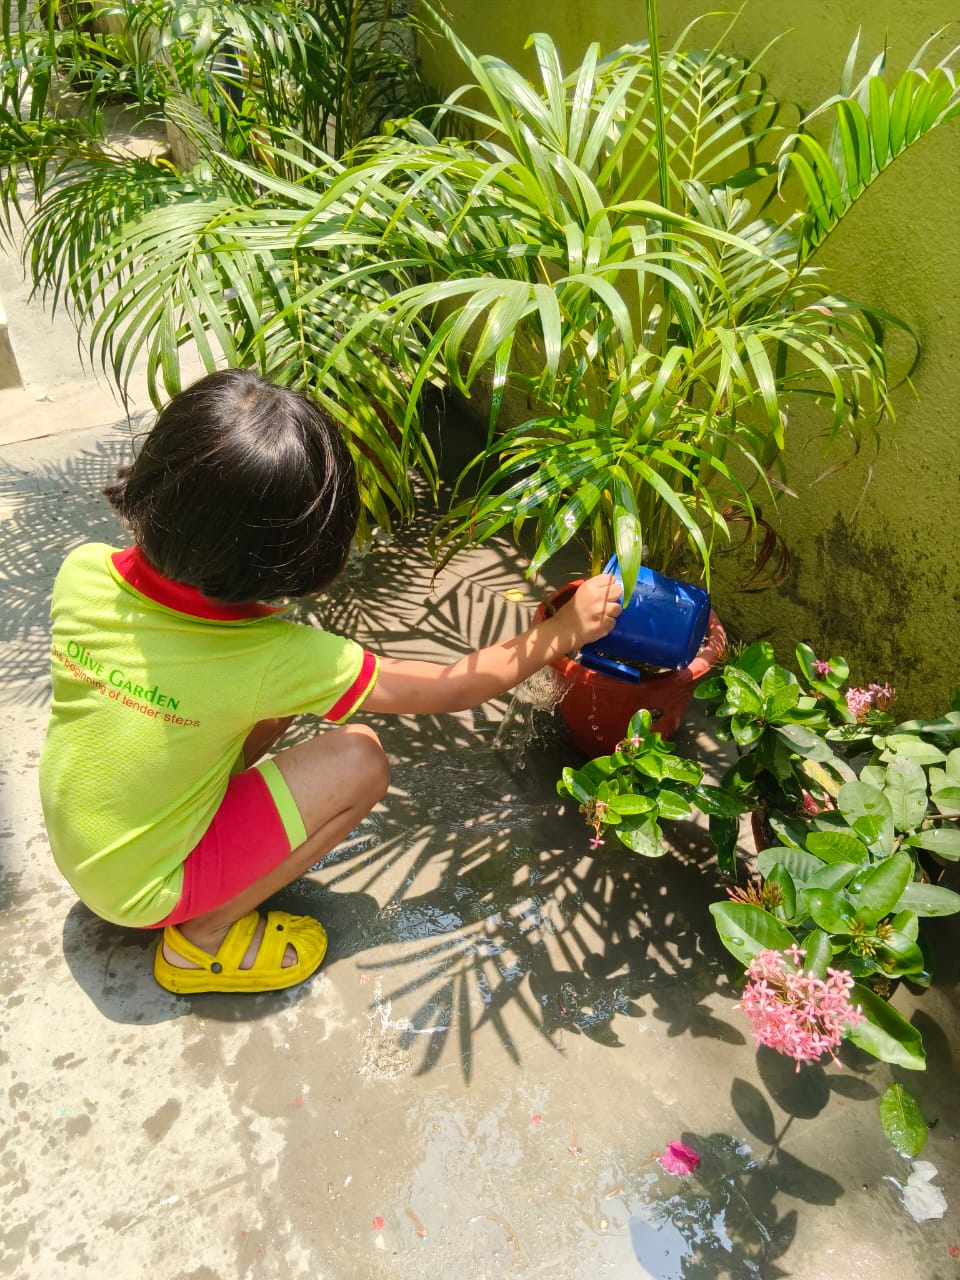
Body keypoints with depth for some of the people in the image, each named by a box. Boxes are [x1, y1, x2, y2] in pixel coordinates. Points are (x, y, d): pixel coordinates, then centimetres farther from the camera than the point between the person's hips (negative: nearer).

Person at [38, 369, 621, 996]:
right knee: (359, 760, -15)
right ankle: (204, 935, 0)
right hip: (143, 889, -6)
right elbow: (457, 687, -21)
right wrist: (568, 629, -9)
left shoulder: (82, 570, -19)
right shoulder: (273, 658, -32)